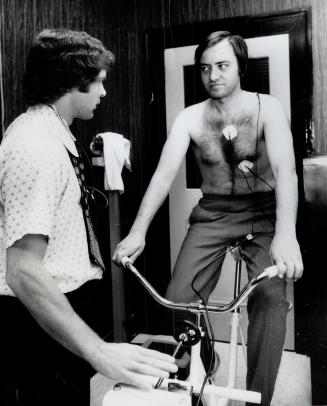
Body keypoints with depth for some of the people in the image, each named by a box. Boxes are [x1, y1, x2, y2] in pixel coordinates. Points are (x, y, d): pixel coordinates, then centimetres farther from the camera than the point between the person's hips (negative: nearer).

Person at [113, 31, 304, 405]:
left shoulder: (266, 109, -10)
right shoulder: (189, 118, -5)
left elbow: (285, 171, -24)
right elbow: (164, 174, -16)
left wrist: (286, 234, -41)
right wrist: (138, 232, -29)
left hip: (263, 212, -1)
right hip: (212, 214, 2)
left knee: (270, 298, -21)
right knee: (177, 300, -9)